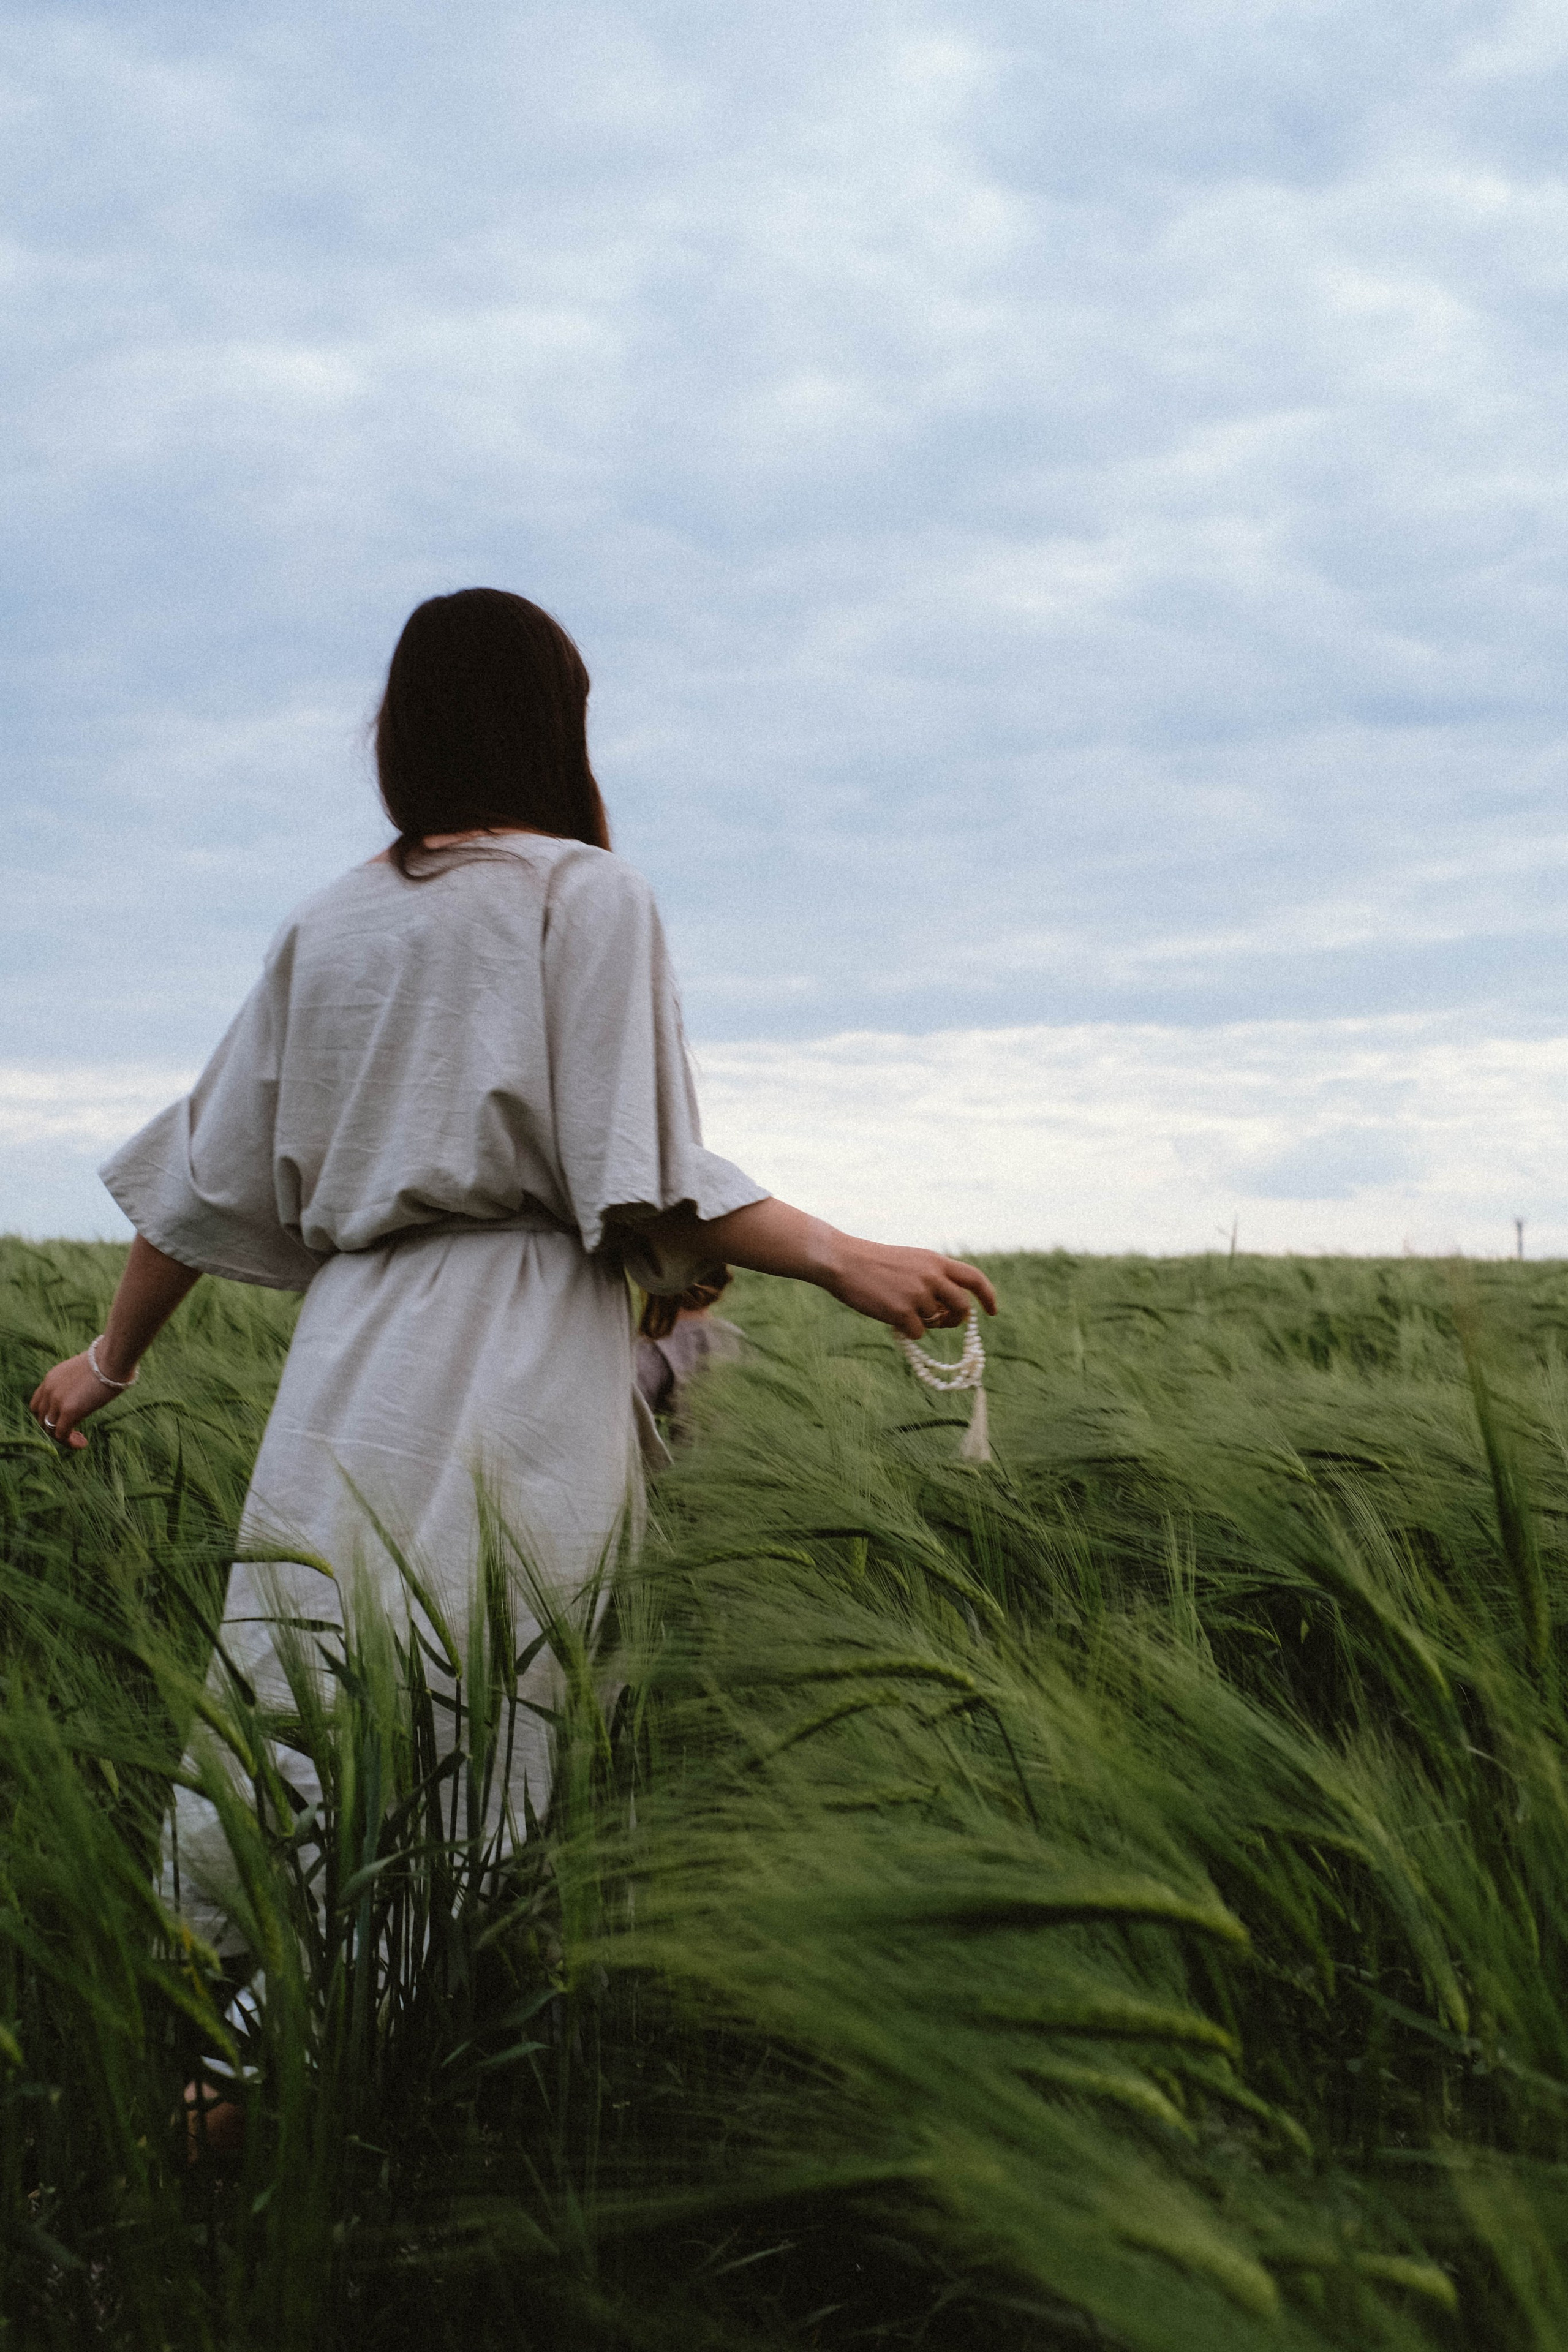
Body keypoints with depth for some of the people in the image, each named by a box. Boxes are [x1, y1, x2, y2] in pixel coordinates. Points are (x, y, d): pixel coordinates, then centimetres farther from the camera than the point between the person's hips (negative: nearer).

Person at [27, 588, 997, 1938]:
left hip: (349, 1367, 5)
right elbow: (637, 1178, -10)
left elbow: (215, 1176, 19)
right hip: (522, 1373, -5)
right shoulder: (586, 892, 0)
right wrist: (844, 1260, -9)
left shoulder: (328, 926, 16)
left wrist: (113, 1359, 30)